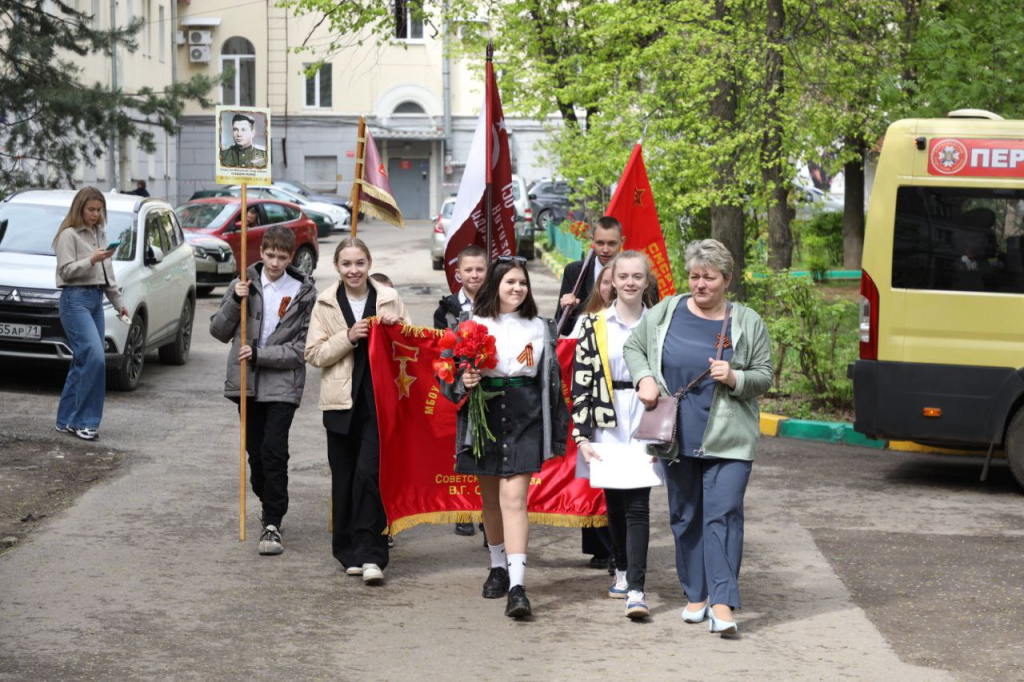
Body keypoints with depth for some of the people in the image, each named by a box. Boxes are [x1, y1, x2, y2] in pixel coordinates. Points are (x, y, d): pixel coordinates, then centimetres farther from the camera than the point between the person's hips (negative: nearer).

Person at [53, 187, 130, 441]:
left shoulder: (100, 234, 18)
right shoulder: (69, 235, -4)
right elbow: (66, 271, -10)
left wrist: (118, 302, 22)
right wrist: (92, 260, -21)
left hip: (96, 299, 8)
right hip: (75, 299, -8)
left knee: (83, 362, 6)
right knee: (94, 357, -17)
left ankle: (67, 420, 12)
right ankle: (85, 421, -12)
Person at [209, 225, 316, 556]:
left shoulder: (304, 293, -3)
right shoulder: (245, 284, 4)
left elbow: (303, 348, -6)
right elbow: (219, 331, 7)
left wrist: (260, 354, -15)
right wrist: (234, 301, -9)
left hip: (283, 385, -3)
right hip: (247, 383, 3)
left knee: (274, 451, -14)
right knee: (255, 451, 12)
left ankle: (273, 524, -11)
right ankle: (270, 506, 32)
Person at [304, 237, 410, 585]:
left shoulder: (388, 298, 6)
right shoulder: (326, 303, 6)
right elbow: (314, 353, 1)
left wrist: (397, 326, -8)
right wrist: (349, 338, -12)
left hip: (379, 399, -1)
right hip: (342, 400, 2)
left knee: (370, 473, -13)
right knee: (344, 479, 6)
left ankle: (371, 554, -10)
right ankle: (350, 553, 18)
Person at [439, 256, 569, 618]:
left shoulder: (539, 328, 8)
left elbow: (553, 379, 11)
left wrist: (555, 431, 8)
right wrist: (462, 382, -17)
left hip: (524, 421, -1)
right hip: (484, 418, 1)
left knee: (514, 497, -12)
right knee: (490, 498, 13)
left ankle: (517, 586, -18)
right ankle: (498, 567, 35)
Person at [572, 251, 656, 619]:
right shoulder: (594, 325, 2)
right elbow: (581, 383, -1)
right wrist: (582, 435, -7)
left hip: (644, 426, -1)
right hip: (607, 425, 1)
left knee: (637, 505, -8)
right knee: (614, 502, 10)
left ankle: (636, 589, -12)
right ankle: (623, 571, 31)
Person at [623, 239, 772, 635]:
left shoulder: (748, 323, 2)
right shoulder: (666, 312, 5)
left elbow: (765, 375, 5)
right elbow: (633, 346, 16)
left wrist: (735, 379, -15)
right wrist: (644, 378, -2)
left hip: (727, 439, -3)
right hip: (676, 437, 3)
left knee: (723, 516, -11)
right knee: (684, 517, 10)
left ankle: (723, 603, -13)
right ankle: (696, 594, 23)